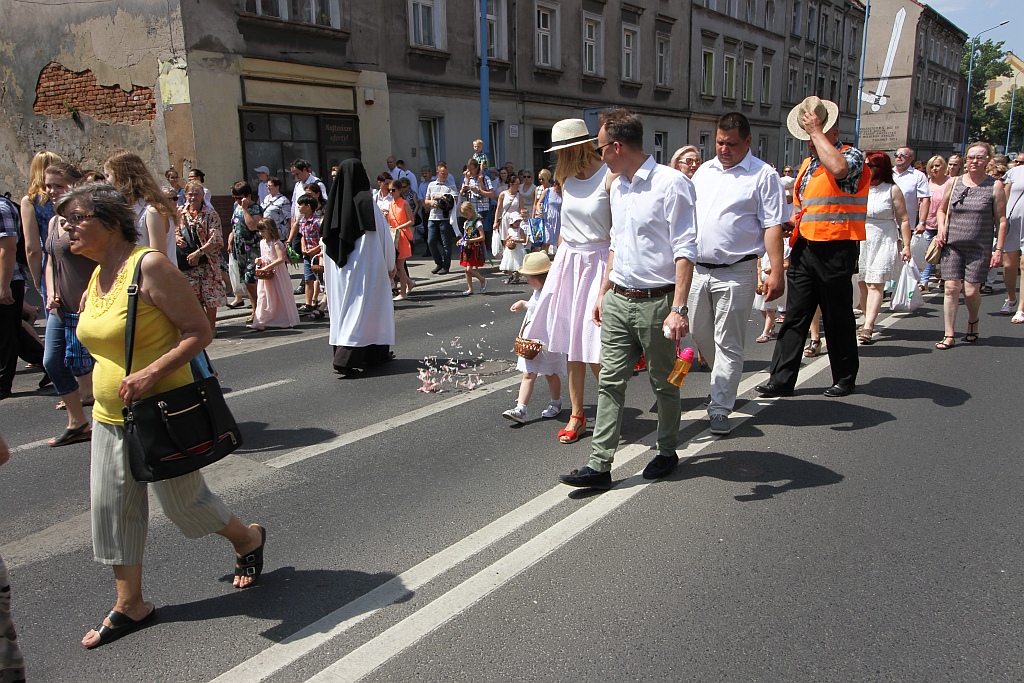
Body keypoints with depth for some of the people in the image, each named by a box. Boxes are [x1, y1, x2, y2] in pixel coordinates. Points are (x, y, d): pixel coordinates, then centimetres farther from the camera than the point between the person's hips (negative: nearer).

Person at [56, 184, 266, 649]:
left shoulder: (149, 266, -18)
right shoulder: (97, 275, 7)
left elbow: (199, 331, -21)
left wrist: (149, 374, -29)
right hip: (109, 417, 8)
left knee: (182, 500, 6)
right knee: (111, 508, 9)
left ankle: (248, 540, 34)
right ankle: (130, 606, 24)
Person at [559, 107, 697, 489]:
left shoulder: (670, 183, -11)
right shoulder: (617, 188, 14)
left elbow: (685, 250, -15)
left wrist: (678, 308, -21)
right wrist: (603, 292, 20)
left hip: (656, 302, -7)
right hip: (617, 301, 7)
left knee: (663, 384, 9)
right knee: (610, 381, 3)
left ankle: (667, 452, 28)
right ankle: (599, 464, 6)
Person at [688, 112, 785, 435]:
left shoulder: (763, 175, -4)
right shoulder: (703, 171, 13)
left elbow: (772, 226, -9)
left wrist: (776, 271, -16)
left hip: (735, 273, -6)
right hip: (697, 269, 6)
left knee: (728, 343, 0)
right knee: (700, 335, 15)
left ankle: (720, 409, 8)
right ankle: (726, 384, 39)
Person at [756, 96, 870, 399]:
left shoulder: (852, 155, -3)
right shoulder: (807, 164, 19)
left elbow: (838, 167, -29)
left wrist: (817, 131, -17)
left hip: (836, 249, -6)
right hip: (804, 247, 7)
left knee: (838, 318, 5)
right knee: (794, 316, 5)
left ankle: (845, 379, 20)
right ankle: (781, 379, 8)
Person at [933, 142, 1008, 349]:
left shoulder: (995, 186, 1)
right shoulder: (954, 182, 7)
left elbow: (1001, 220, 0)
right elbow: (942, 210, 19)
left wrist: (999, 249, -6)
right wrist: (941, 229, 0)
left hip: (979, 248, -2)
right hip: (952, 245, 2)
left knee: (971, 291, -4)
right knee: (951, 288, -5)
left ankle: (973, 321, 28)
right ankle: (949, 335, 2)